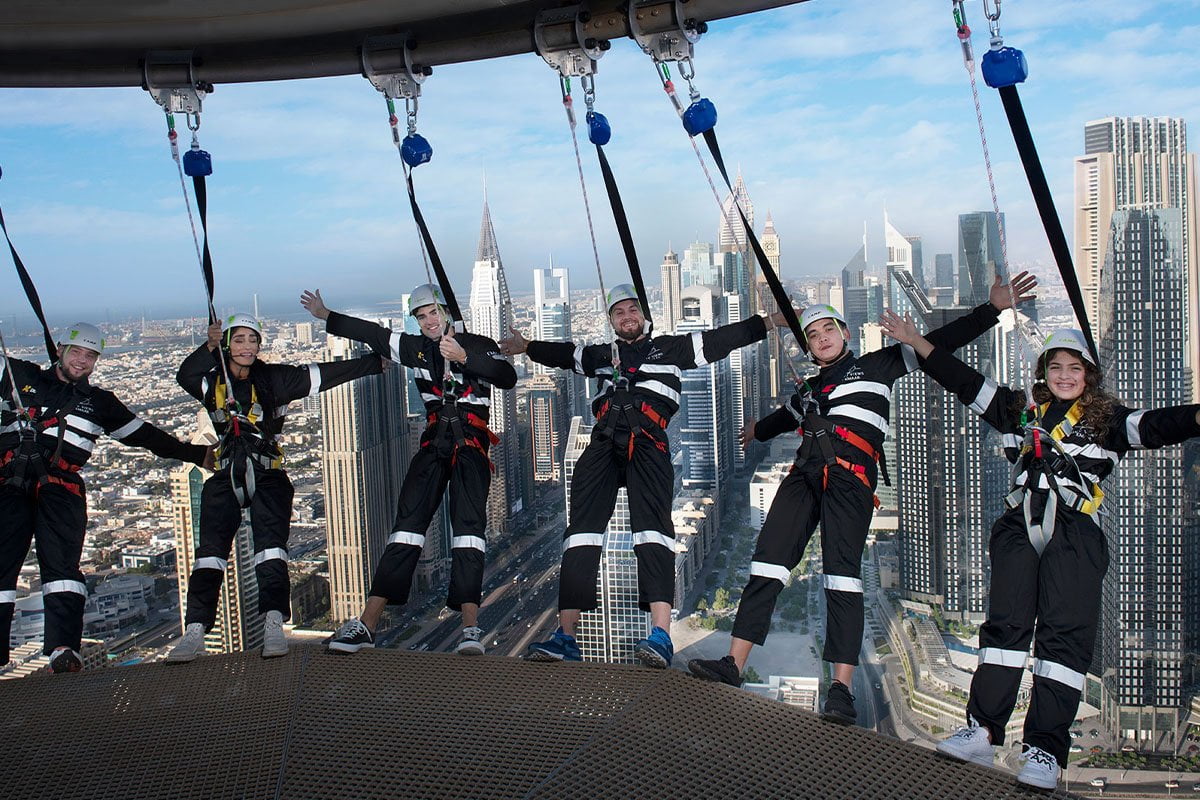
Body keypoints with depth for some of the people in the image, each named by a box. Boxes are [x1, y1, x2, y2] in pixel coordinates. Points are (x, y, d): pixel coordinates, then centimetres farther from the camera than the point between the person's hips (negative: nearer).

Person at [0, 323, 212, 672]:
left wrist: (195, 454, 23)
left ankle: (63, 647, -25)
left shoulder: (99, 402, 22)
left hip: (60, 486, -1)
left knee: (61, 562, -17)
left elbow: (143, 434, 24)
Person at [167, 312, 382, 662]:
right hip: (226, 476, 2)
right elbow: (185, 376, -18)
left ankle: (273, 625, -21)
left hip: (268, 475, -1)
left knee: (270, 545, -16)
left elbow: (326, 374, 0)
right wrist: (209, 347, -35)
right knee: (210, 550, -5)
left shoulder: (273, 378, 1)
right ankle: (194, 630, -4)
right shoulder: (212, 381, 4)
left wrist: (376, 363, -2)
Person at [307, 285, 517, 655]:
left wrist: (464, 357, -22)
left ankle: (470, 627, -23)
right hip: (434, 443, 3)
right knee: (407, 522, -9)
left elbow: (508, 378, -14)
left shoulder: (479, 345, 4)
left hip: (471, 444, -3)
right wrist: (325, 315, 29)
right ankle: (367, 623, -14)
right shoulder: (416, 348, 17)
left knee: (469, 524, -17)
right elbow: (372, 333, 25)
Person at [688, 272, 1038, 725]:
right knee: (768, 561, -7)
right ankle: (733, 664, -9)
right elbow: (784, 418, 51)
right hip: (805, 473, 5)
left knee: (842, 572, -16)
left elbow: (938, 343, 10)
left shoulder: (875, 366, 16)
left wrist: (993, 308, 1)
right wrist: (757, 431, 71)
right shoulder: (808, 390, 30)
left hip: (850, 475, -5)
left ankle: (841, 689, -19)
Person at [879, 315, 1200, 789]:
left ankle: (1045, 751, -10)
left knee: (1064, 635, -9)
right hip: (1019, 528, 3)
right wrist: (914, 340, 17)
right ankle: (982, 732, -2)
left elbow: (1156, 427, -5)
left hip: (1074, 536, -2)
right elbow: (965, 383, 19)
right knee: (1005, 622, -3)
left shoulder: (1107, 419, 12)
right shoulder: (1020, 411, 19)